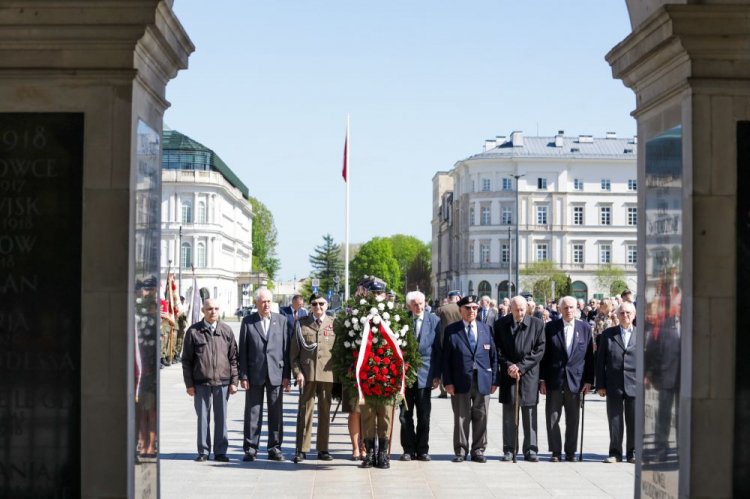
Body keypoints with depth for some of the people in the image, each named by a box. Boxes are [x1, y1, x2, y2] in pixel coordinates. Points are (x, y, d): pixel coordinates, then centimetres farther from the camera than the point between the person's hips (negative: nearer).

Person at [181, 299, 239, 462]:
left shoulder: (226, 331, 6)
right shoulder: (194, 331, 2)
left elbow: (233, 358, 8)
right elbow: (186, 360, 3)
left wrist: (234, 381, 2)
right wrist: (189, 384, -1)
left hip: (222, 382, 1)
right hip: (201, 383, -1)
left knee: (221, 418, 6)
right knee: (203, 418, 5)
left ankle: (220, 451, 14)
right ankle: (203, 451, 13)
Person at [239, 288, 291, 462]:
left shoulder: (282, 321, 6)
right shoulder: (248, 322, 4)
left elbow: (286, 349, 5)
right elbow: (243, 351, 2)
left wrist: (286, 375, -1)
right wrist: (243, 375, -4)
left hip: (276, 374, 1)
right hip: (255, 374, -1)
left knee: (276, 413, 4)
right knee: (253, 413, 3)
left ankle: (274, 448, 12)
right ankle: (250, 449, 9)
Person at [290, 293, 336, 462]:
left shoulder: (334, 324, 8)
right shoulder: (301, 324, 9)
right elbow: (294, 352, 7)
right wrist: (297, 372, -4)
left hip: (328, 374, 1)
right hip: (307, 374, 0)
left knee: (325, 411, 5)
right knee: (305, 410, -1)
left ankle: (323, 449, 13)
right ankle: (302, 449, 3)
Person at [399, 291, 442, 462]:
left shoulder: (434, 320, 1)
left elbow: (438, 349, 2)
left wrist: (437, 375, -2)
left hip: (425, 373, 0)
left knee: (424, 415, 6)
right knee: (405, 415, 4)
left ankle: (422, 449, 15)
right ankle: (408, 449, 13)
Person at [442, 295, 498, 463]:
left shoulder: (487, 329, 10)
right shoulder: (451, 330, 3)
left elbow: (493, 356, 10)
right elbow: (446, 358, 1)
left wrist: (494, 380, 3)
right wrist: (448, 381, -6)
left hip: (483, 381, 2)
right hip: (461, 382, -2)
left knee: (480, 418, 6)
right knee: (461, 418, 3)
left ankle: (478, 451, 15)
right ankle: (460, 451, 12)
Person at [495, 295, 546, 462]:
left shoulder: (537, 324, 0)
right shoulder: (501, 324, 4)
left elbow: (539, 350, -3)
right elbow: (498, 350, 4)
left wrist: (521, 366, -11)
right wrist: (508, 366, -10)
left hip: (529, 375, -1)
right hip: (508, 374, 1)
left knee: (530, 414, 2)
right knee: (509, 415, 4)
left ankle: (530, 450, 7)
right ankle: (508, 450, 9)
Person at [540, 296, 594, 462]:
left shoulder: (585, 328, 5)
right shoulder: (550, 327, 2)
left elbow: (589, 356, 6)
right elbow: (544, 354, 2)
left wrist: (588, 380, 0)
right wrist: (542, 379, -2)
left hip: (575, 380, 1)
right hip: (554, 379, -1)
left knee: (573, 418, 6)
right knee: (552, 417, 1)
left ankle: (570, 451, 14)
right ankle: (555, 451, 9)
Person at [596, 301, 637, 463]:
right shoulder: (608, 334, 7)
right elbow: (600, 360, 5)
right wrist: (600, 385, 0)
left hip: (634, 385, 0)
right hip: (613, 385, 0)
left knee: (634, 421, 3)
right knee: (614, 420, 5)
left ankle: (632, 453, 13)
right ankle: (615, 453, 13)